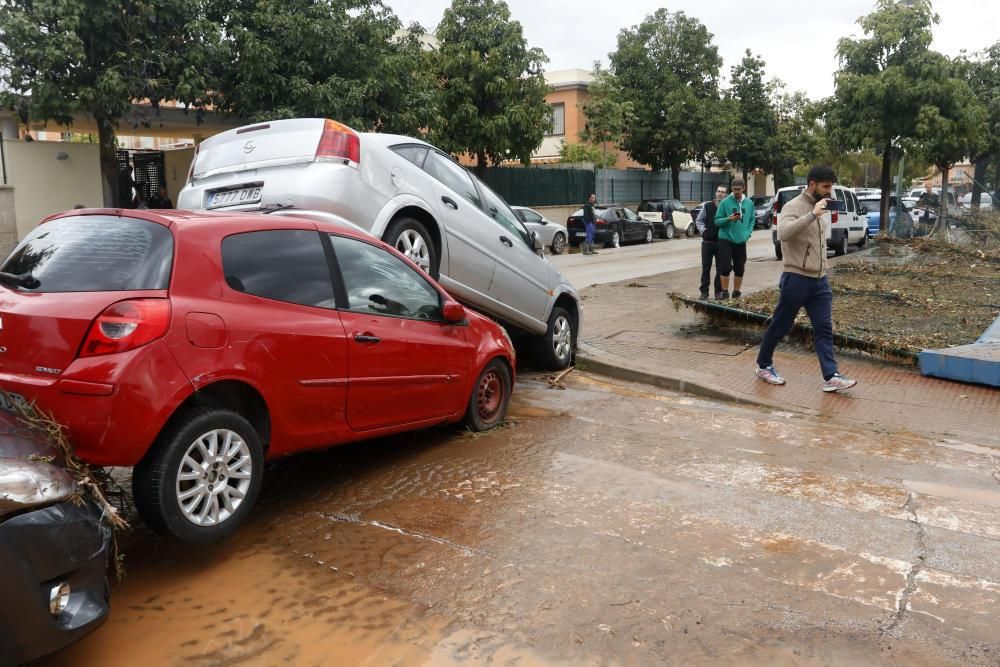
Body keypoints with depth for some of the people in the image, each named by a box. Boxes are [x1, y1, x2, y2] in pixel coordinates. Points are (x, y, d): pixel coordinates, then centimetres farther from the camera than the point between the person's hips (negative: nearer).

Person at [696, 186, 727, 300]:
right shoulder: (707, 206, 5)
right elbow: (699, 221, 10)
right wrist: (703, 230, -5)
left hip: (721, 243, -1)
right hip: (707, 242, 1)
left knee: (720, 269, 5)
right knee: (706, 268, 5)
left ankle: (719, 291, 14)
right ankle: (704, 292, 11)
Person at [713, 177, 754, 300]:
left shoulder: (749, 203, 5)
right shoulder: (725, 202, -6)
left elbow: (752, 220, 11)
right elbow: (717, 221, -4)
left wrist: (748, 233, -4)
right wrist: (728, 219, -22)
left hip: (741, 241, 3)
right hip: (726, 239, -3)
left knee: (739, 268, 9)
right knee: (725, 267, -6)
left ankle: (736, 293, 21)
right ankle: (725, 293, 5)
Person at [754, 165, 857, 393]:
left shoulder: (822, 208, 12)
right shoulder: (793, 207, -13)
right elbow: (783, 233, -34)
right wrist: (813, 215, -35)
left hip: (820, 280, 7)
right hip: (797, 279, -7)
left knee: (824, 328, 1)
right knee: (780, 326, 7)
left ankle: (831, 377, 0)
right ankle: (764, 365, 24)